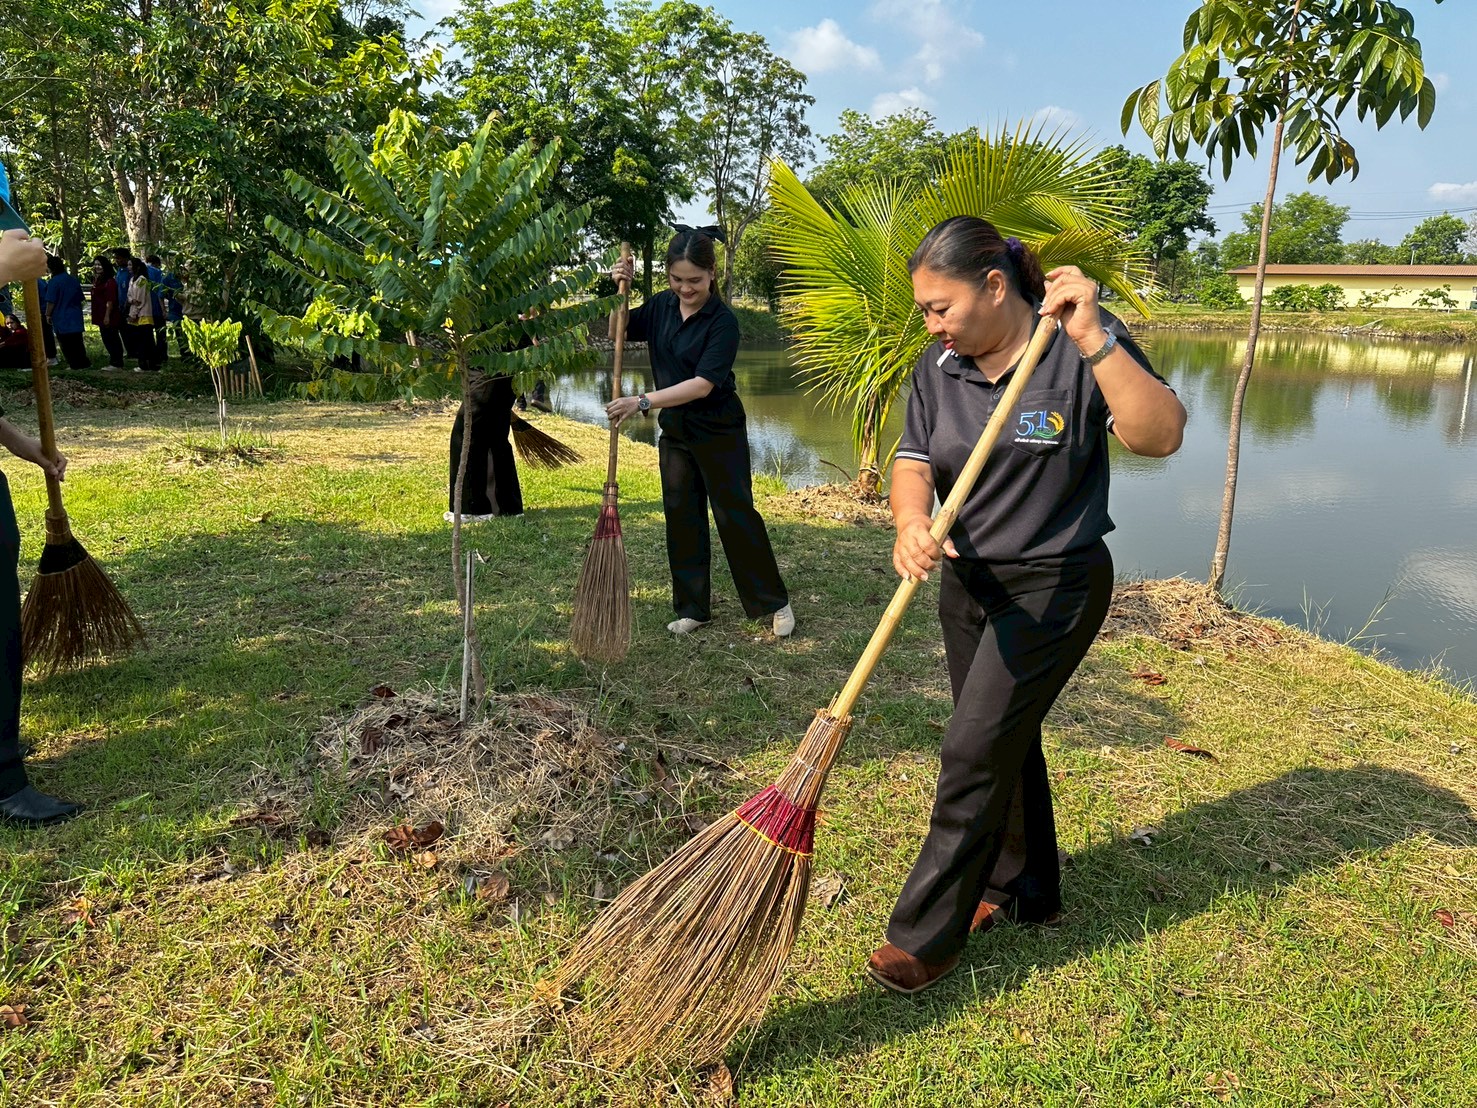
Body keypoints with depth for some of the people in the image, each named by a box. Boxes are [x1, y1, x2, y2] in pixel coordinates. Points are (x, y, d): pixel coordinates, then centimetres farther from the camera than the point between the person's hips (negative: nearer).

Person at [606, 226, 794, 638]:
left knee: (735, 513, -1)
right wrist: (620, 290, -5)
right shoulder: (662, 305, -1)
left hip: (718, 431, -6)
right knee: (681, 515, 9)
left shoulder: (722, 321, -19)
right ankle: (692, 608, 20)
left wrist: (643, 401, -32)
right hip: (674, 430, 6)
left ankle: (774, 603, 14)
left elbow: (703, 384, -27)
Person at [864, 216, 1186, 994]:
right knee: (1006, 742, 18)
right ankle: (1025, 890, 40)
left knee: (975, 752, -6)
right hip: (967, 583, 6)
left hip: (1052, 587, -6)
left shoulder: (1081, 351, -14)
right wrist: (911, 524, -29)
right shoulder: (938, 367, 2)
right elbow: (913, 462, -7)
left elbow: (1160, 435, -26)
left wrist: (1092, 338, -34)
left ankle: (927, 936, 8)